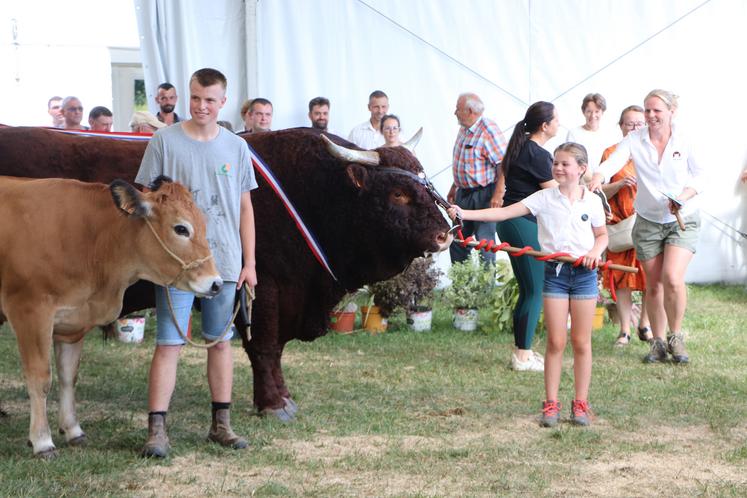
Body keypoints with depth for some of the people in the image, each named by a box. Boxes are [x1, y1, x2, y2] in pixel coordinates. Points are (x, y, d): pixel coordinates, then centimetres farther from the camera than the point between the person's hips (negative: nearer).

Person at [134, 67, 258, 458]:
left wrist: (249, 263, 7)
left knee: (220, 341, 10)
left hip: (224, 262, 3)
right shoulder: (165, 141, -1)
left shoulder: (236, 147, 7)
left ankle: (221, 424, 19)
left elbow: (245, 208, 11)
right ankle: (157, 429, -3)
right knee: (169, 344, -5)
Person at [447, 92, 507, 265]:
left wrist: (498, 194, -26)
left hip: (484, 195, -9)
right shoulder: (464, 129, 11)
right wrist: (454, 188, 24)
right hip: (464, 193, 10)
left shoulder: (489, 130, -18)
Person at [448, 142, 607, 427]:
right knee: (555, 342, 0)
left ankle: (581, 403, 13)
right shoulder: (544, 198, 0)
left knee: (581, 342, 5)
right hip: (554, 272, 0)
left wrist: (595, 251, -7)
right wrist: (464, 214, -18)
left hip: (584, 273, 0)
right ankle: (551, 404, 7)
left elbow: (602, 235, 16)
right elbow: (504, 213, -8)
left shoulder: (592, 201, 3)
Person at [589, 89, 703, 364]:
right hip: (648, 221, 2)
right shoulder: (634, 140, -5)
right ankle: (658, 343, 23)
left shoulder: (684, 141, -6)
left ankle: (676, 337, 2)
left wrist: (684, 196, -19)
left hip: (684, 220, -2)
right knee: (653, 286, 8)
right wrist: (596, 179, -42)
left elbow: (700, 176, 0)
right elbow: (613, 161, -21)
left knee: (672, 278, -19)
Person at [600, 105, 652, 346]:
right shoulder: (611, 153, 6)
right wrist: (620, 184, -14)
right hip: (620, 224, -1)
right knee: (621, 277, -3)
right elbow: (601, 191, 3)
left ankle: (645, 325, 16)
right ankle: (624, 330, 4)